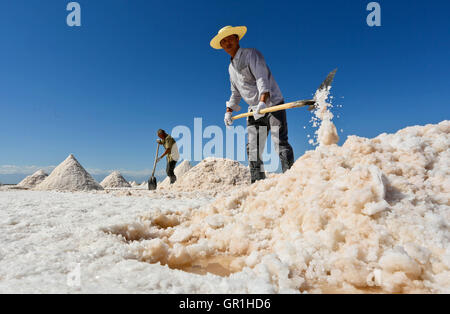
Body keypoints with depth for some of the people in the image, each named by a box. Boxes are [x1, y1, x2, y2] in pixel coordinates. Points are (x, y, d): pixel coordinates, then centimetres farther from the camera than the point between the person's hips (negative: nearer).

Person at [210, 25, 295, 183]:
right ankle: (258, 181, 7)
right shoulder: (231, 67, 19)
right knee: (253, 148, 1)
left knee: (280, 143, -11)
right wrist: (229, 111, 12)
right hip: (255, 110, 7)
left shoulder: (251, 54, -3)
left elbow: (262, 78, -18)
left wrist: (262, 102, -32)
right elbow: (235, 93, 25)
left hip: (272, 104, -7)